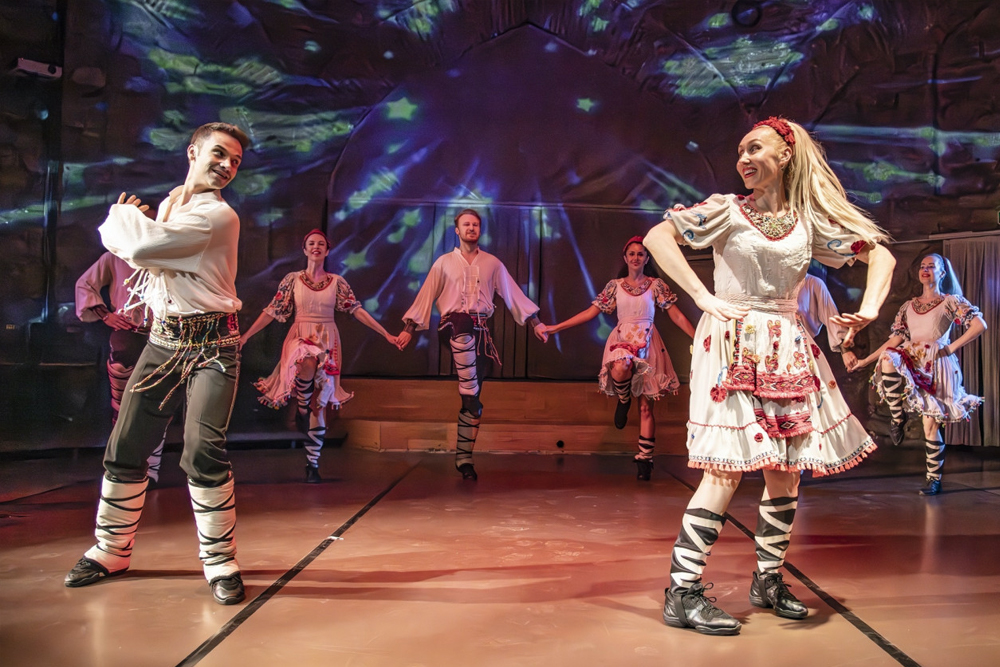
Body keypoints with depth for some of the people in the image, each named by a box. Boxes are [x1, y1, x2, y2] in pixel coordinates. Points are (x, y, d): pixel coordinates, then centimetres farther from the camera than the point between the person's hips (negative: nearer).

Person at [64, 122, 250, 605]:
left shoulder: (218, 216, -12)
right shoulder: (168, 203, 13)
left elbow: (144, 245, -22)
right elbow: (115, 239, 9)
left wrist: (124, 216, -1)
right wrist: (128, 221, -12)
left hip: (211, 344, -6)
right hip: (163, 339, 7)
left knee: (203, 451, -17)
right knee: (124, 448, 8)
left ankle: (220, 562, -3)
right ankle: (111, 550, 25)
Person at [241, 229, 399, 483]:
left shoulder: (337, 282, 6)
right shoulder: (292, 279, 4)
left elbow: (357, 310, 4)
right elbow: (272, 311, 4)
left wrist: (386, 334, -1)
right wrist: (245, 335, -2)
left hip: (328, 342, 1)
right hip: (300, 337, -1)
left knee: (321, 403, -1)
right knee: (308, 363, -39)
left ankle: (312, 464, 8)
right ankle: (301, 408, -11)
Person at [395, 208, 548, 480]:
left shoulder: (492, 263, 14)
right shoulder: (444, 262, 10)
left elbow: (513, 294, 13)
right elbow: (425, 296, 9)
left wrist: (536, 323, 8)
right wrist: (409, 328, 2)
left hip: (481, 328, 2)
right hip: (453, 324, -2)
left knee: (473, 401, -1)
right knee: (464, 328, -41)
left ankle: (464, 457, 5)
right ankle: (469, 394, -34)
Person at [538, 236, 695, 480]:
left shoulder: (656, 285, 4)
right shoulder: (615, 285, 8)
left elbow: (677, 316, 1)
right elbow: (590, 312, 6)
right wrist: (555, 327, 1)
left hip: (647, 343, 0)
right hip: (621, 340, 0)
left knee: (646, 406, -2)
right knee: (620, 368, -38)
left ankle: (645, 459, 4)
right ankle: (623, 400, -3)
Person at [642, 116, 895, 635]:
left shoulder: (810, 221, 10)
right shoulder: (728, 210, 0)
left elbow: (880, 254, 14)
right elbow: (657, 237, -13)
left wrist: (869, 309, -4)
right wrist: (704, 299, -19)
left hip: (787, 351, 5)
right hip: (732, 346, -5)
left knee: (786, 470, 8)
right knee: (728, 467, -13)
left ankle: (767, 580, 26)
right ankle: (683, 595, -6)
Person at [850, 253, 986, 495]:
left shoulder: (951, 301, 3)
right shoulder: (908, 306, 16)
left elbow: (980, 325, -9)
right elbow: (895, 340, 11)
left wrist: (952, 348, -12)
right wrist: (865, 361, 4)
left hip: (937, 367, -3)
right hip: (912, 363, 3)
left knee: (930, 424, -6)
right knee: (889, 358, -33)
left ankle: (934, 479, 9)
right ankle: (897, 417, -17)